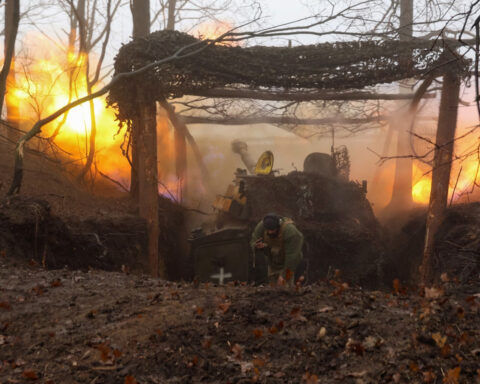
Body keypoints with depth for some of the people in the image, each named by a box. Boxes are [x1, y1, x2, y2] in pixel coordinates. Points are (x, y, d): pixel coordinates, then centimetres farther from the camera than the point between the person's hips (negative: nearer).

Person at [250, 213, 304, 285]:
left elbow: (291, 255, -34)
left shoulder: (290, 231, -38)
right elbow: (253, 243, -20)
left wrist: (284, 275, -33)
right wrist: (257, 246, -45)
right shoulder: (261, 226, -26)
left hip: (287, 262, -4)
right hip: (272, 261, 4)